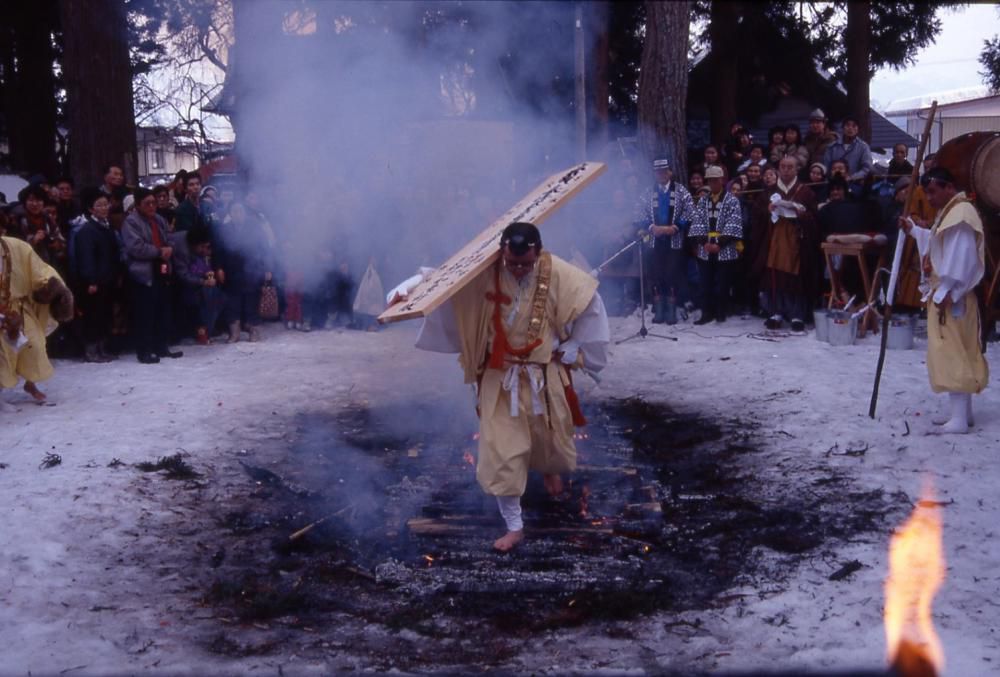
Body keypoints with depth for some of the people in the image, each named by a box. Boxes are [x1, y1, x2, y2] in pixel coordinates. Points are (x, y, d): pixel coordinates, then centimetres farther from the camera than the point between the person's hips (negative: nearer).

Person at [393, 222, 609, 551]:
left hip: (545, 375, 1)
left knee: (550, 439, 21)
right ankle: (514, 526, 13)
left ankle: (549, 469, 60)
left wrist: (571, 349, -3)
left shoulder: (559, 274, -17)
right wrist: (405, 290, -29)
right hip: (499, 377, -1)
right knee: (501, 454, -3)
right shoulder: (483, 272, -17)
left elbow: (589, 301, -5)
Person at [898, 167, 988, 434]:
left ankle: (960, 419, -11)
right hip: (943, 294, 11)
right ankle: (963, 412, 19)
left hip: (950, 298, -11)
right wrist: (913, 230, 18)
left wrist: (945, 294, -24)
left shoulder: (962, 213, -18)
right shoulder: (949, 212, 16)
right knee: (956, 354, 13)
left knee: (953, 354, -11)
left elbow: (960, 258, -23)